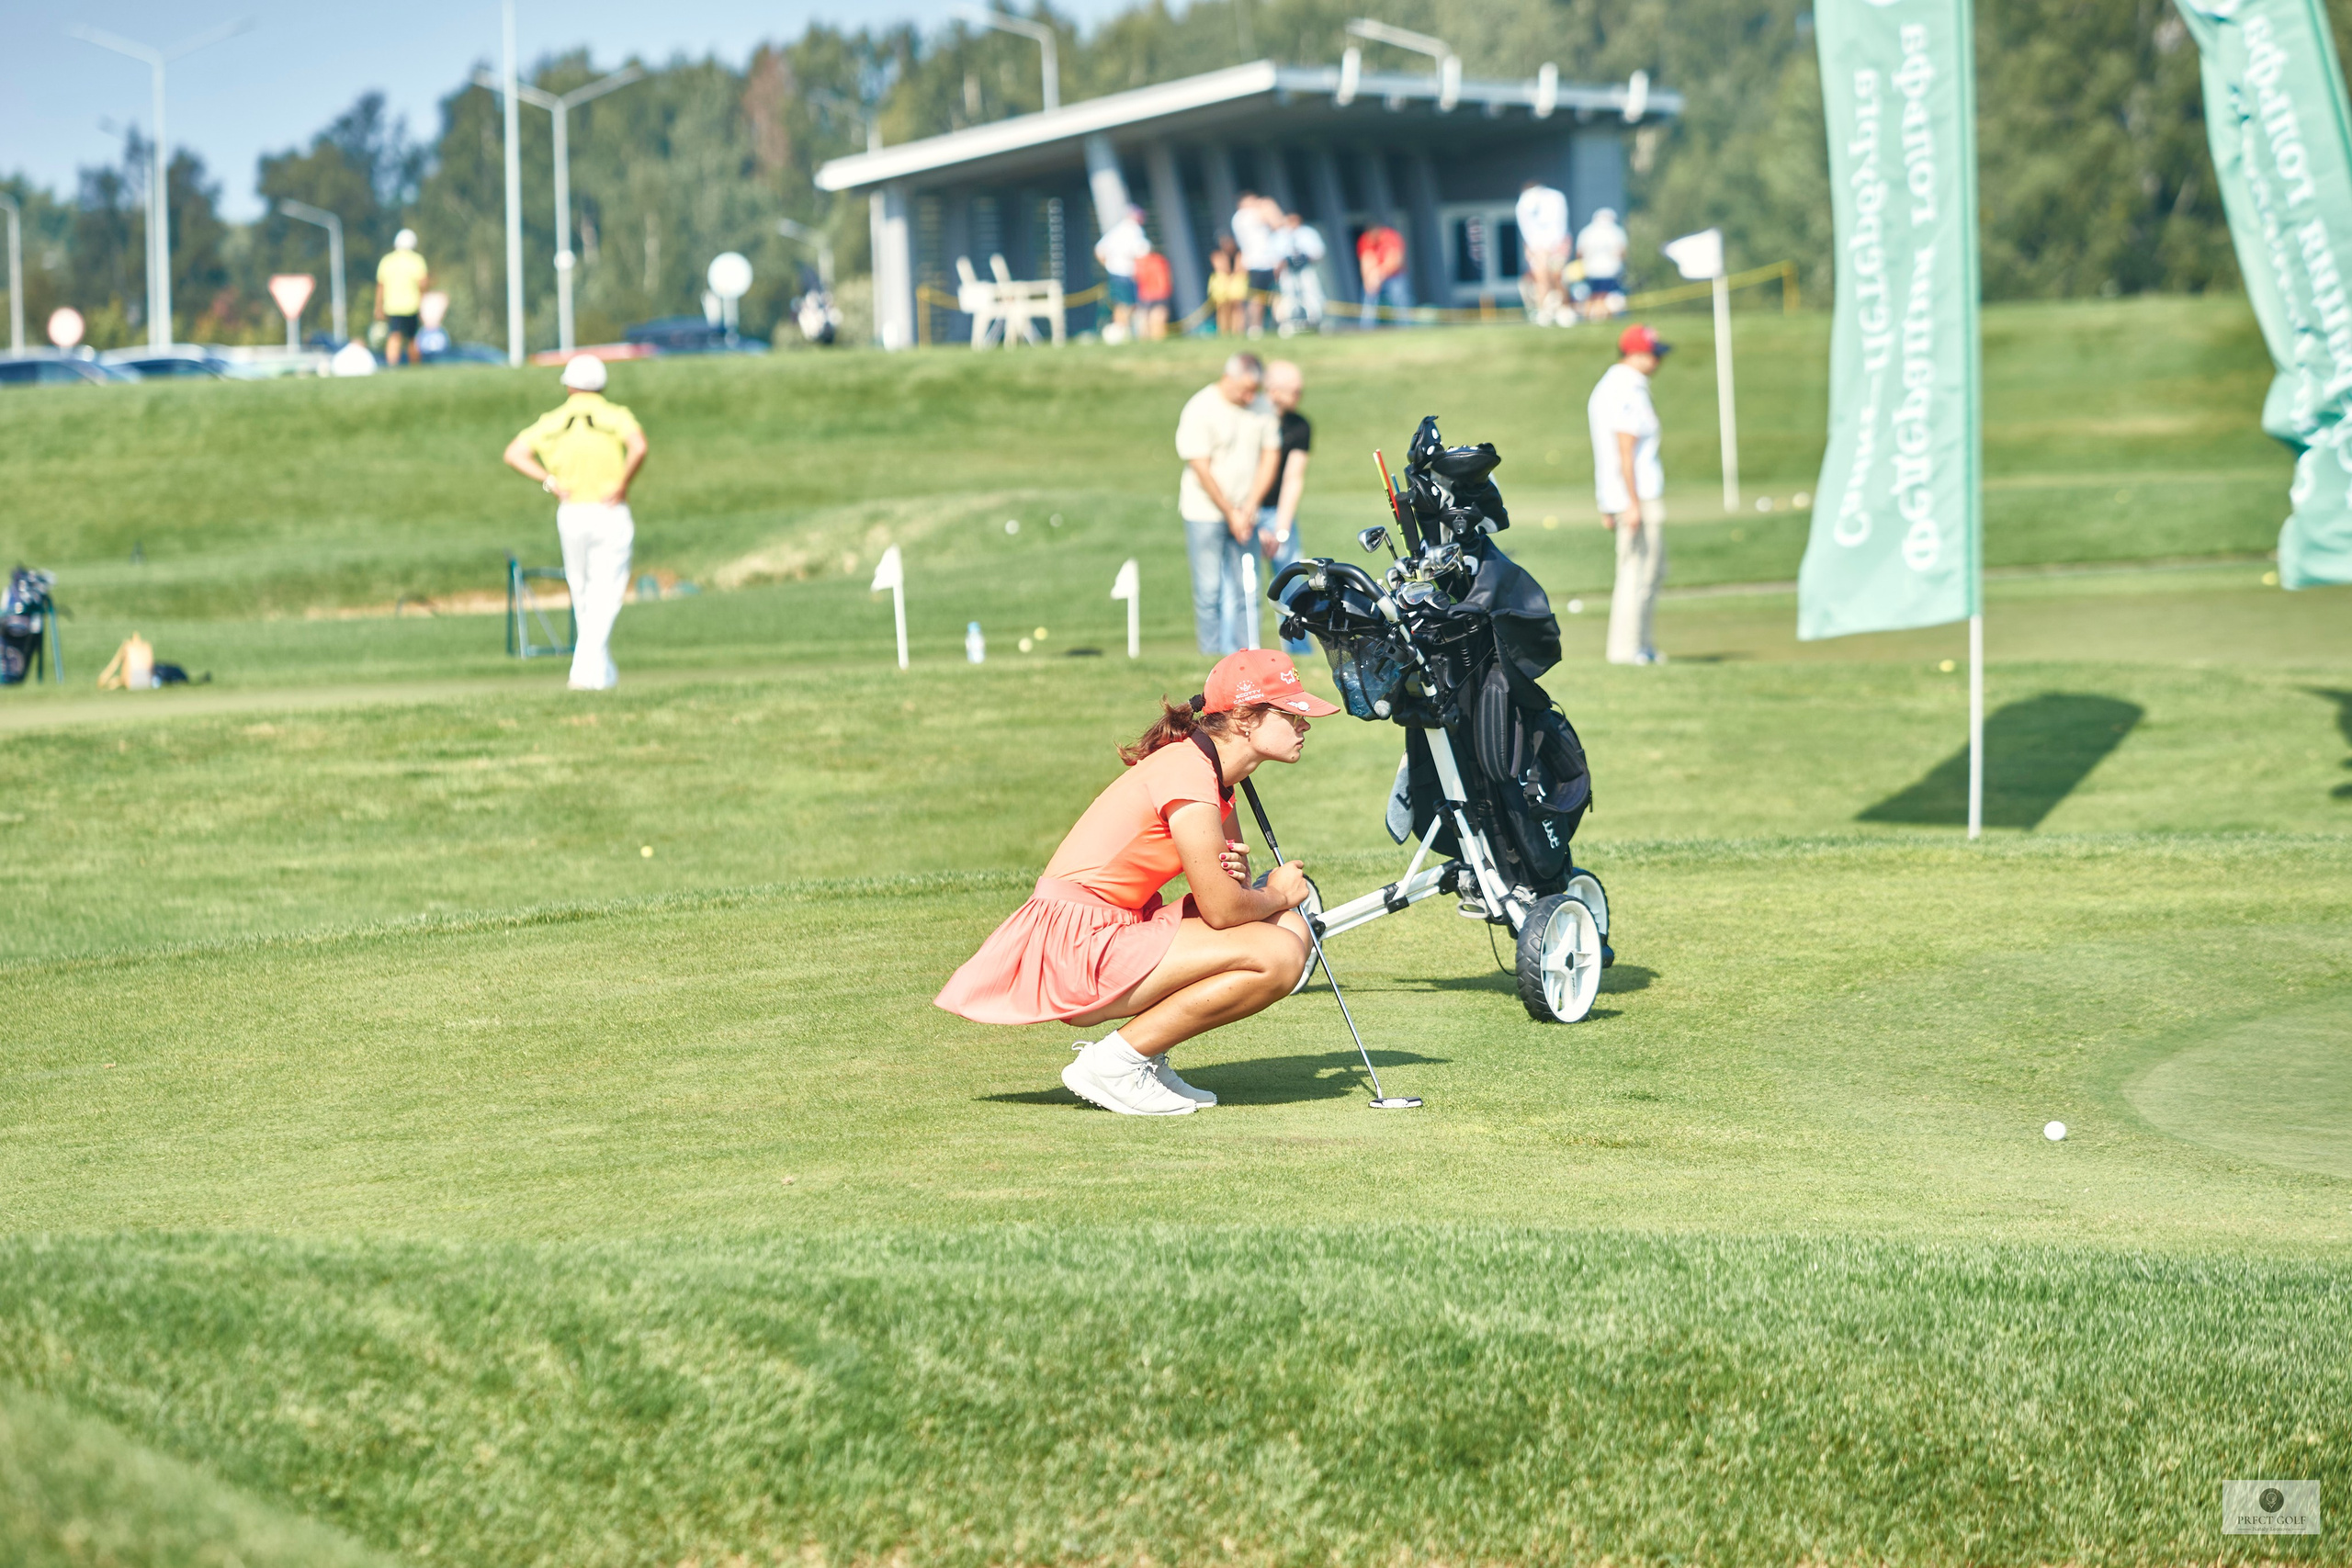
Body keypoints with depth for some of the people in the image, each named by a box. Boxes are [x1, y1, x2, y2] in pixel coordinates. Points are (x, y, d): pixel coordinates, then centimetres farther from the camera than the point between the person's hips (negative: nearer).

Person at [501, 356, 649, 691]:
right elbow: (638, 447, -24)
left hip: (570, 515, 3)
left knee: (582, 596, 16)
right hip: (611, 513, -3)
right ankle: (587, 672, -15)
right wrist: (622, 484, -13)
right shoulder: (615, 417, -4)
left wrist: (550, 481, -4)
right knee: (605, 597, -2)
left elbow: (514, 453, -3)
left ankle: (603, 670, 22)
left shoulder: (551, 422, 5)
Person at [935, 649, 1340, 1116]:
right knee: (1277, 956, -19)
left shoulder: (1212, 771, 13)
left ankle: (1141, 1058, 9)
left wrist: (1237, 875, -5)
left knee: (1288, 927, 7)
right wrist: (1277, 894, 2)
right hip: (1074, 947, -10)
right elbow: (1221, 909, -19)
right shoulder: (1187, 772, -18)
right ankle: (1114, 1061, -9)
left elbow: (1228, 892, 19)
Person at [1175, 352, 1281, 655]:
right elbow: (1201, 468, -13)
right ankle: (1212, 657, 0)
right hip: (1206, 512, -4)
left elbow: (1271, 456, 6)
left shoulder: (1263, 408, 3)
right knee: (1209, 590, -5)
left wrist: (1249, 507, -3)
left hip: (1244, 514, 5)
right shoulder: (1200, 410, -13)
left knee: (1243, 589, 2)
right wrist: (1230, 513, -10)